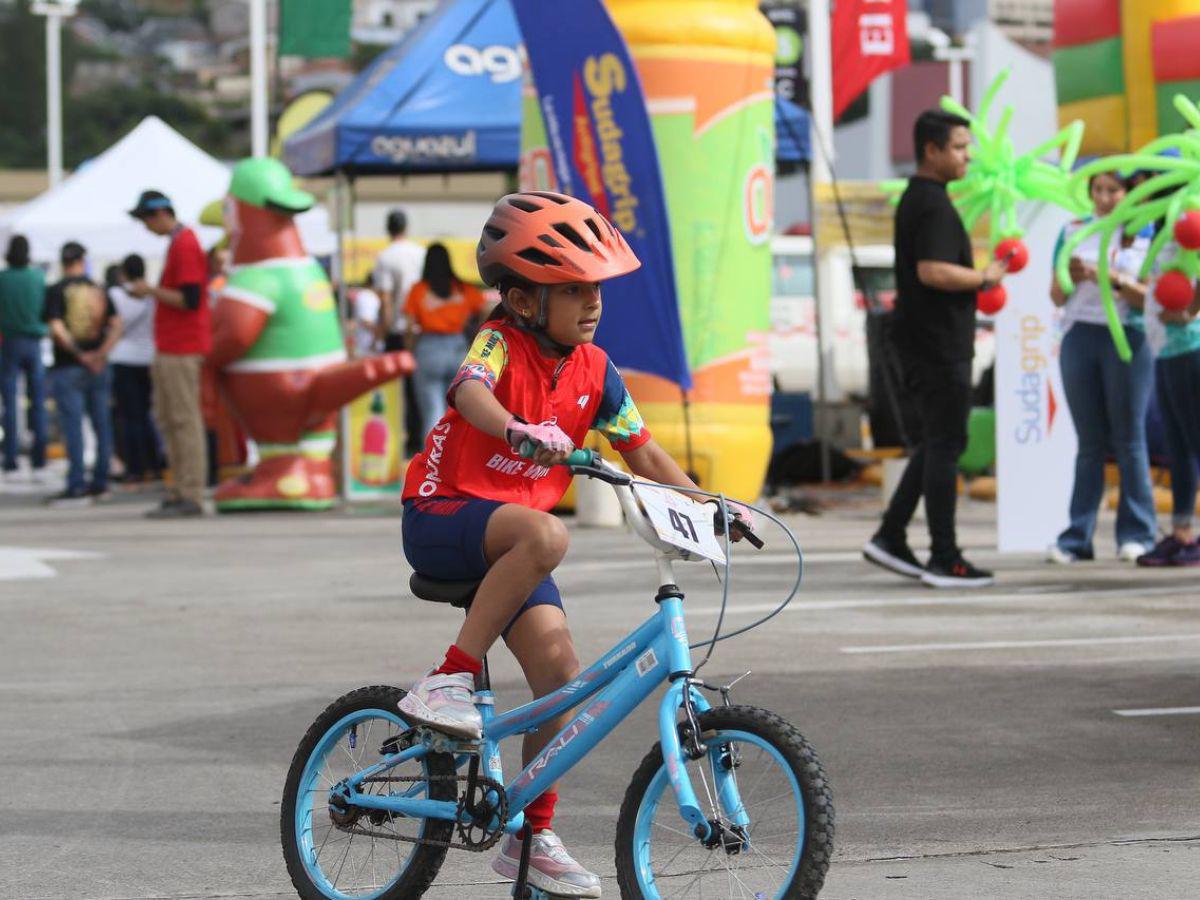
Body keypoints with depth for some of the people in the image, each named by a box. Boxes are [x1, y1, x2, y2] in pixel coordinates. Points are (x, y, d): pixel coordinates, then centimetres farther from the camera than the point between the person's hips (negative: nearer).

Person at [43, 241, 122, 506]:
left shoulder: (56, 291, -7)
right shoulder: (98, 290, 6)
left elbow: (57, 330, -17)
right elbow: (116, 325, -2)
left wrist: (79, 354, -10)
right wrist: (102, 352, -9)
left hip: (67, 368, -4)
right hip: (99, 368, 4)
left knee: (73, 427, -5)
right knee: (101, 425, 11)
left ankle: (77, 486, -8)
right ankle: (100, 482, 16)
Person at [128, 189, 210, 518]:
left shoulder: (184, 246, -14)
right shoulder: (178, 242, 17)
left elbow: (190, 300, -20)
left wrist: (150, 290, -13)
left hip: (181, 351, -10)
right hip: (171, 350, 10)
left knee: (184, 420, -9)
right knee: (167, 419, 11)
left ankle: (191, 496, -9)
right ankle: (180, 492, 14)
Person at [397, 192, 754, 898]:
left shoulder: (594, 370, 4)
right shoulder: (501, 342, -13)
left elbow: (644, 453, 10)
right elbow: (471, 391, -36)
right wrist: (521, 431, -56)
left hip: (508, 534, 6)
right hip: (441, 517, -6)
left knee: (559, 667, -9)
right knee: (545, 535, -37)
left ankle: (532, 837, 4)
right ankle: (451, 679, -29)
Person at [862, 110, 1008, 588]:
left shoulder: (915, 199, 16)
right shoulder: (933, 205, -17)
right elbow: (933, 271, -28)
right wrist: (984, 276, -15)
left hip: (924, 344, 10)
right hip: (940, 346, -10)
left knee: (937, 442, 16)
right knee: (945, 446, -5)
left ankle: (891, 537, 15)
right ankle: (944, 559, 0)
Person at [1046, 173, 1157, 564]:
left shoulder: (1144, 236, 3)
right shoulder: (1073, 231, 11)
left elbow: (1150, 299, -2)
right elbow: (1057, 297, 10)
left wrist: (1115, 279, -17)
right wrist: (1071, 278, -11)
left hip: (1128, 340, -3)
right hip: (1079, 337, 3)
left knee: (1129, 439, -2)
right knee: (1089, 441, 4)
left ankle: (1136, 534, 2)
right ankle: (1077, 538, 4)